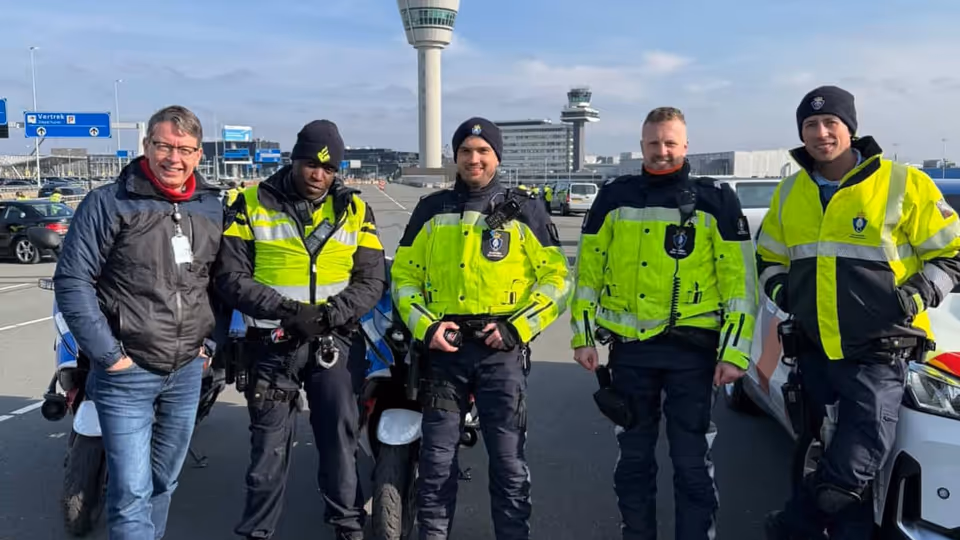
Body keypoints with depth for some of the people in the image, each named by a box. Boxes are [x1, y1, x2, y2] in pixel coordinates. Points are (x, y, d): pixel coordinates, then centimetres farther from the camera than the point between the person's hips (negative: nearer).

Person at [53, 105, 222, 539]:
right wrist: (107, 353, -14)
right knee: (131, 490, -2)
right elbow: (72, 281, -12)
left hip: (188, 370, 5)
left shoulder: (212, 208, 5)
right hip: (126, 373, -5)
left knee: (164, 479, 19)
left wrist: (209, 336, 6)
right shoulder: (108, 203, -10)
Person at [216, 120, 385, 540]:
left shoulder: (354, 210, 4)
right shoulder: (253, 203, -1)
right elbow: (231, 276, -5)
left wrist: (328, 314, -15)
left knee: (341, 439, 11)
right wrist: (284, 310, -18)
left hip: (335, 341, 2)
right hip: (272, 342, -1)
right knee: (270, 445, 6)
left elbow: (372, 281, 1)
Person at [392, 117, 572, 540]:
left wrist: (518, 328, -9)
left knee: (508, 458, 4)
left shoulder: (523, 211, 3)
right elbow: (404, 274, 11)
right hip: (444, 347, 2)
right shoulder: (431, 210, 9)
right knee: (436, 458, 8)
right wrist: (425, 327, -4)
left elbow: (556, 279, 2)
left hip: (501, 349, -2)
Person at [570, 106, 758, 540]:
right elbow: (587, 271, 7)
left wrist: (734, 350, -8)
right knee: (634, 456, 14)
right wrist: (583, 335, 3)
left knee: (692, 461, 6)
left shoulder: (715, 199, 0)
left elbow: (739, 280, -2)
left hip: (691, 347, -2)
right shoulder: (614, 197, 6)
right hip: (630, 346, 2)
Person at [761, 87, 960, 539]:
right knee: (826, 455, 14)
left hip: (878, 352, -4)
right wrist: (777, 286, 1)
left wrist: (920, 293, -14)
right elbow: (769, 257, 21)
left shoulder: (903, 184, -5)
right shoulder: (789, 193, 10)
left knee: (857, 460, -9)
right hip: (814, 350, 5)